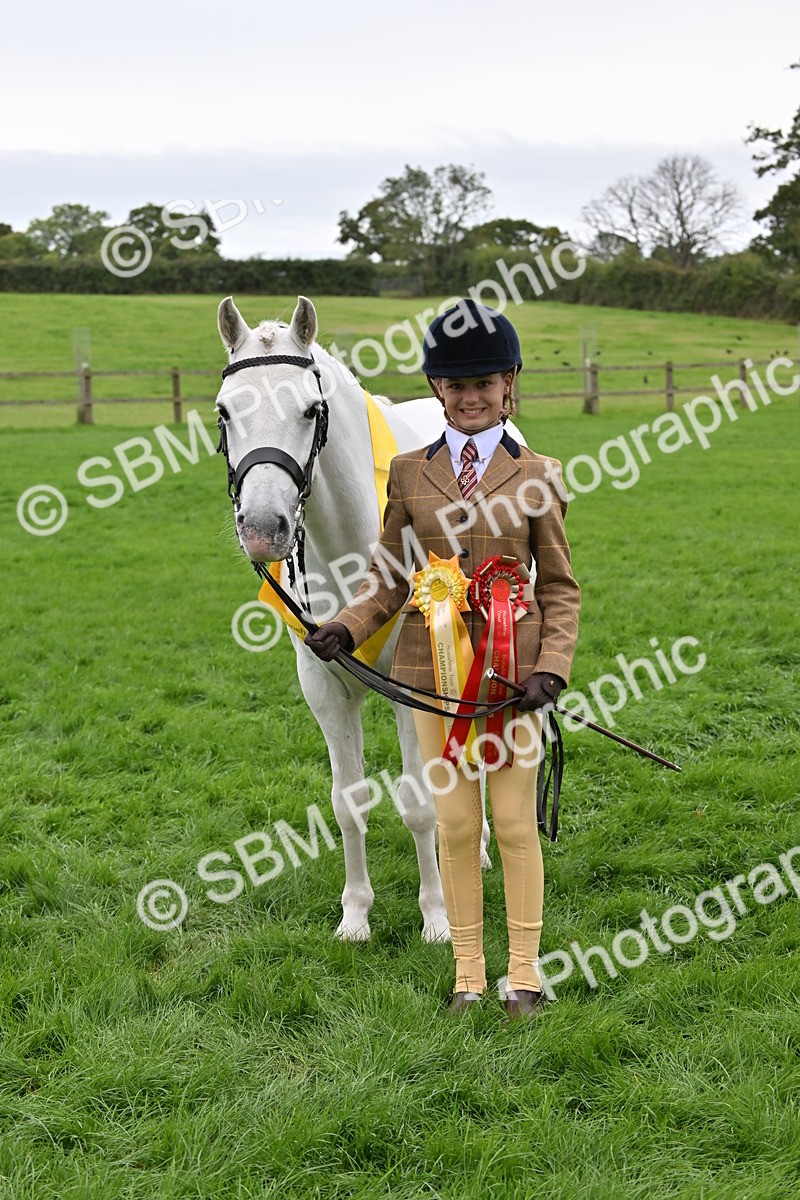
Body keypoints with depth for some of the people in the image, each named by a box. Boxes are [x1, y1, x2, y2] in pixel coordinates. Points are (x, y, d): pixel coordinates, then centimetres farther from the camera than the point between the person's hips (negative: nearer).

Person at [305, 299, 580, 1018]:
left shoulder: (536, 474, 2)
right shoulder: (409, 473, 7)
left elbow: (561, 588, 2)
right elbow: (388, 581, 9)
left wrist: (552, 668, -11)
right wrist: (346, 628, -9)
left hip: (513, 668, -1)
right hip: (436, 672, 2)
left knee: (515, 823, 4)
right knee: (455, 825, 7)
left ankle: (525, 972, 19)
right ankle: (468, 974, 20)